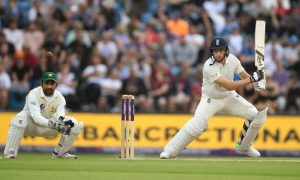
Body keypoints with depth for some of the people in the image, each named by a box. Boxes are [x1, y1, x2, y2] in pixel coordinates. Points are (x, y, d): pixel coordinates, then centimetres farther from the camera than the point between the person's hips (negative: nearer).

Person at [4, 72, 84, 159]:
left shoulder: (60, 97, -10)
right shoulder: (33, 94, -24)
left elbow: (60, 116, -23)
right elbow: (36, 116, -36)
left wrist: (61, 121, -48)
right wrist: (50, 123, -54)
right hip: (31, 125, -4)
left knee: (74, 124, -13)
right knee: (21, 117, -38)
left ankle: (60, 152, 4)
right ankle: (10, 154, -35)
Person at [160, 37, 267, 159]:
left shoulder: (232, 59, -13)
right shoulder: (209, 67, -31)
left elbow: (244, 75, 3)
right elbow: (229, 86, -35)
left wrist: (255, 83, -19)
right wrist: (252, 79, -37)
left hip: (229, 97, 6)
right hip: (211, 99, -6)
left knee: (255, 115, -2)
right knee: (196, 125, -26)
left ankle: (244, 146, 20)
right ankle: (170, 151, -16)